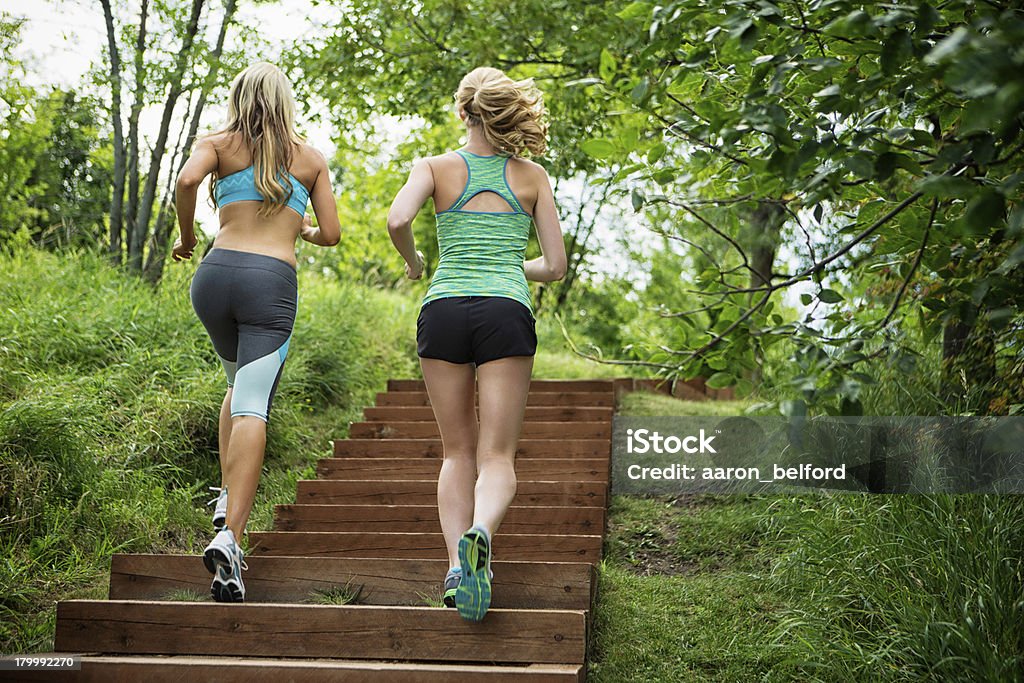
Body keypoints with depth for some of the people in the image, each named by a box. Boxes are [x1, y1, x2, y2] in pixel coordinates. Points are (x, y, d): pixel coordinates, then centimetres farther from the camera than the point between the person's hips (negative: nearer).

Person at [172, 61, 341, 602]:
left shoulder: (219, 144, 13)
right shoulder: (311, 159, 16)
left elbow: (186, 180, -9)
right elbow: (331, 234, 13)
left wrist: (185, 237, 6)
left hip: (215, 273, 2)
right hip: (273, 282, -2)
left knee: (239, 385, 26)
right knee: (253, 406, -11)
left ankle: (227, 499, 13)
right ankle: (229, 534, -27)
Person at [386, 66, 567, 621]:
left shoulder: (436, 167, 8)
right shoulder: (532, 176, 11)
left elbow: (397, 220, -11)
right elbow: (555, 266, 9)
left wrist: (412, 261, 10)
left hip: (444, 308, 1)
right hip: (506, 312, -1)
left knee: (458, 451, 11)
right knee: (497, 456, -2)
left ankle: (456, 563, -6)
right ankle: (479, 532, -33)